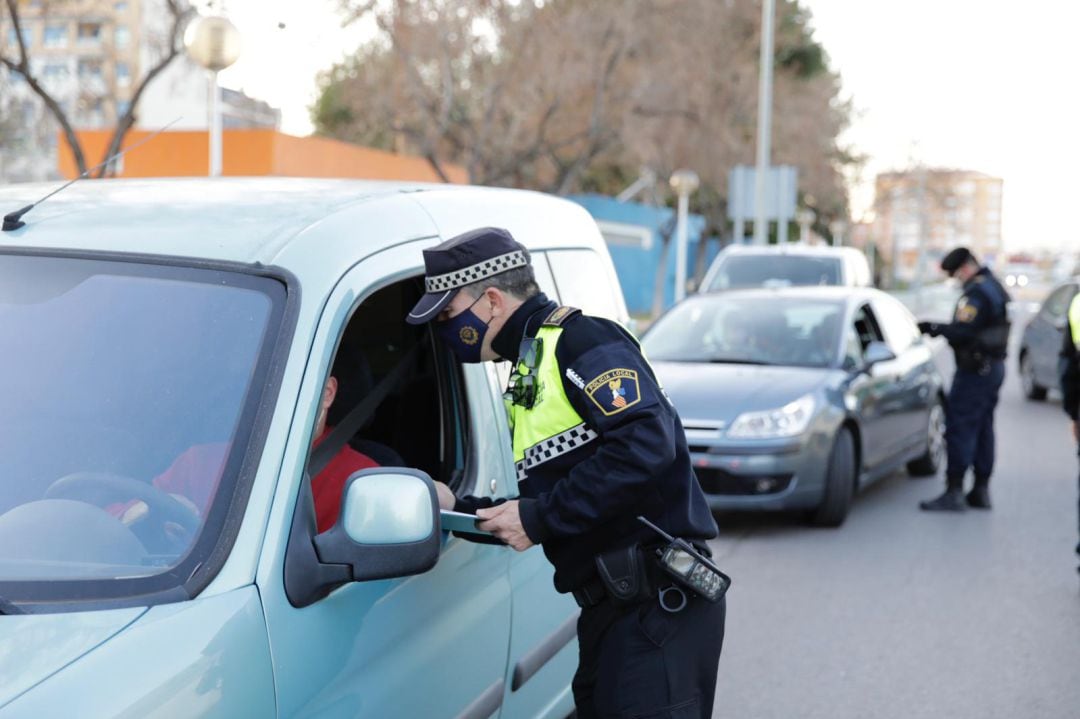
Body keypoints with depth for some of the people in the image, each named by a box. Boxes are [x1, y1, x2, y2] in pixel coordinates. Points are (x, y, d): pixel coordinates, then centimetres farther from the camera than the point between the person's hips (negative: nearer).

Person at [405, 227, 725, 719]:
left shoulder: (579, 339, -9)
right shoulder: (529, 372, 22)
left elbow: (646, 445, -25)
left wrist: (541, 517, -19)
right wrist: (456, 507, 14)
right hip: (611, 611, 10)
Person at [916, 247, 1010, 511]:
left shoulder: (976, 293, -17)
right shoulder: (995, 287, 16)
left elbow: (963, 332, -25)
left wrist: (935, 328, -13)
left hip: (975, 370, -10)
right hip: (994, 367, 10)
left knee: (960, 429, -9)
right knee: (983, 430, 14)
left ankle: (954, 492, -11)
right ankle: (981, 491, 18)